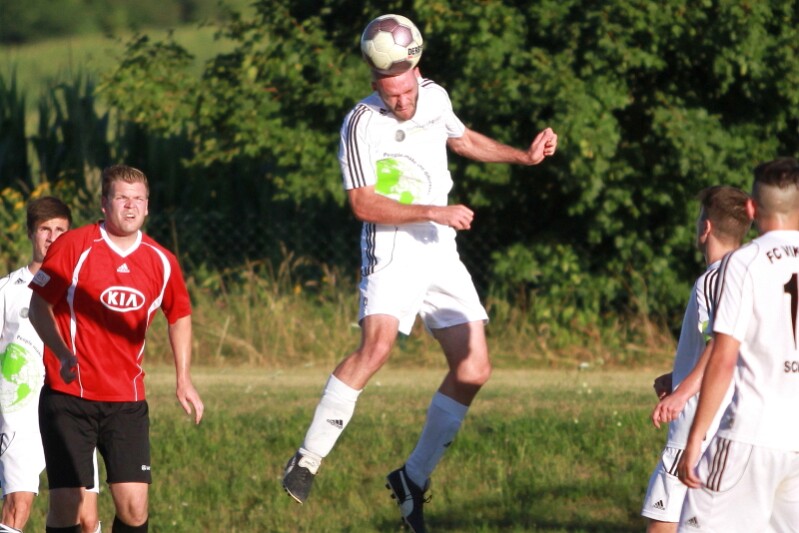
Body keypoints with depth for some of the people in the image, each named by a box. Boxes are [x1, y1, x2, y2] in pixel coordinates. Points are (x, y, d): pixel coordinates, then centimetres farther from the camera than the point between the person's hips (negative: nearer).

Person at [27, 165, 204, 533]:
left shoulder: (161, 262, 4)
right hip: (69, 394, -3)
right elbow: (39, 306, -3)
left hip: (127, 401, 3)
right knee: (66, 501, -8)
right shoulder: (73, 247, -6)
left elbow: (180, 316, 20)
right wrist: (63, 354, -19)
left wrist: (184, 381, 13)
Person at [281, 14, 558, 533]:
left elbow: (462, 138, 27)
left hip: (441, 256, 7)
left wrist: (524, 156, 21)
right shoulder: (362, 125, -15)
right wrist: (434, 212, -22)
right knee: (377, 344, -30)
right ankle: (308, 460, -23)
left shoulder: (435, 97, 5)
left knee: (473, 370, -2)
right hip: (392, 255, -7)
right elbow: (363, 203, -18)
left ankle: (414, 478, 11)